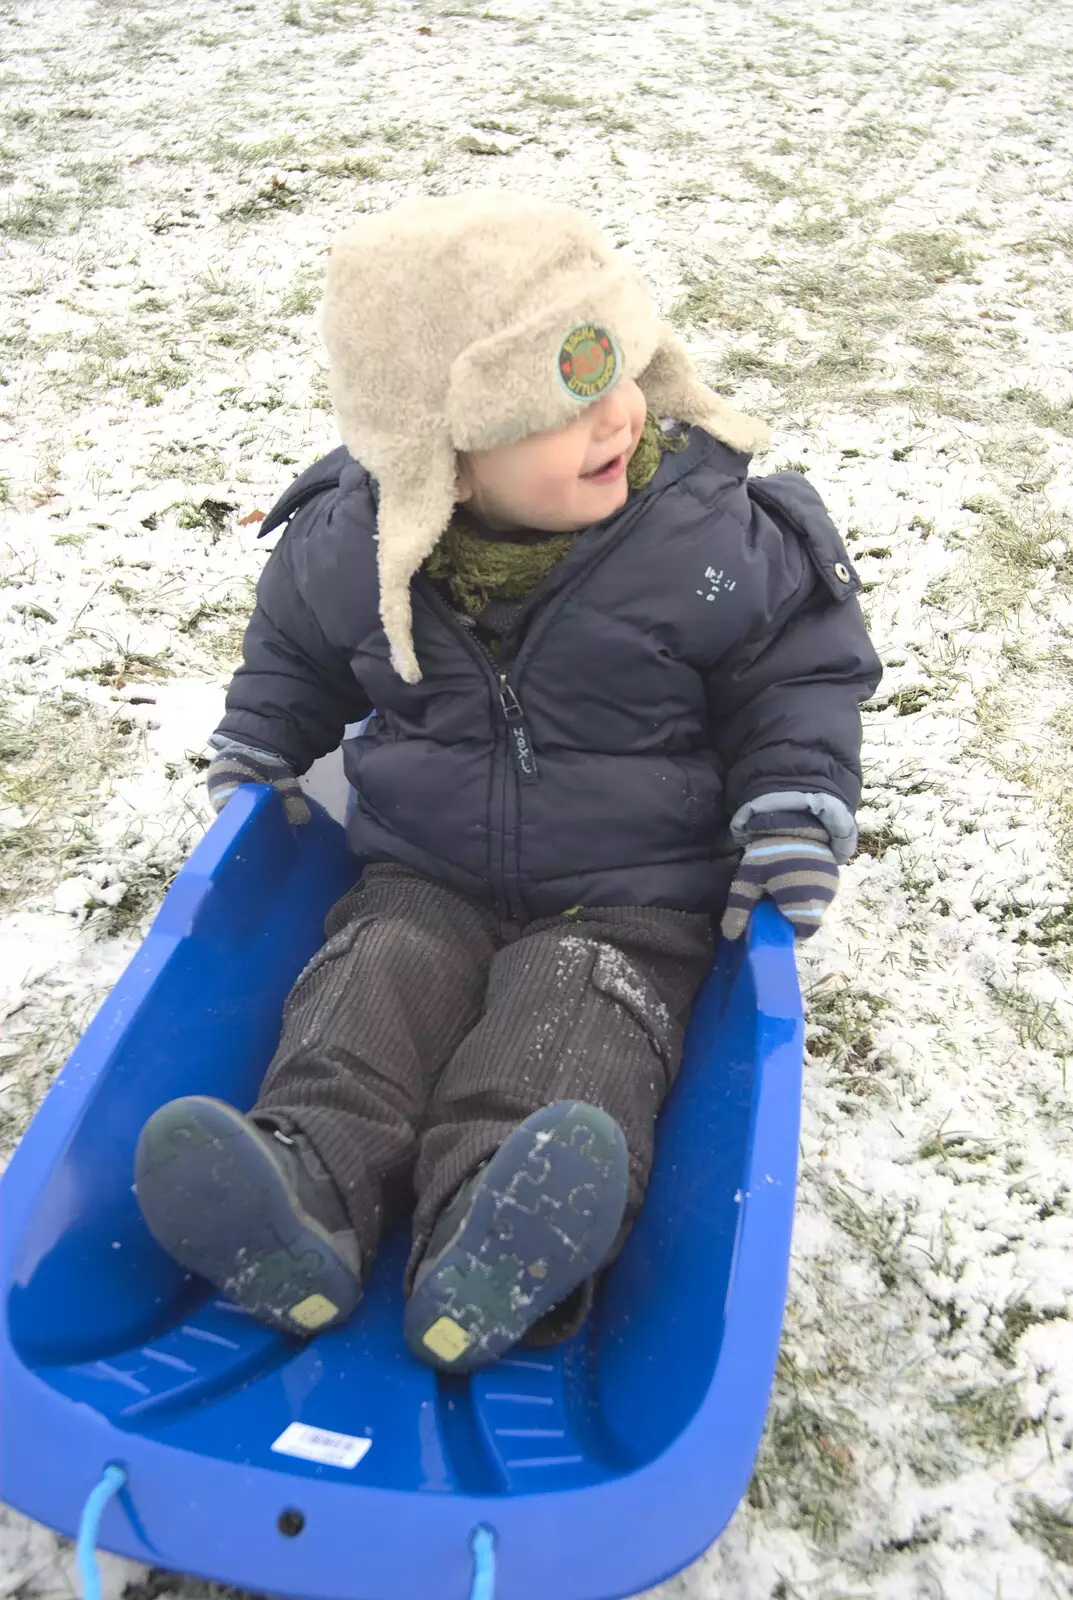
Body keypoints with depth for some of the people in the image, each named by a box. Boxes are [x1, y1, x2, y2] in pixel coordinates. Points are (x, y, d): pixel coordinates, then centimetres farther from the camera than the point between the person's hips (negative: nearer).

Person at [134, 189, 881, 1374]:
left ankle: (494, 1256, -50)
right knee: (373, 977, -24)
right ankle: (303, 1196, -44)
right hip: (423, 874, 3)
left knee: (575, 1011, -29)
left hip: (634, 893, -2)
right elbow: (293, 652, 16)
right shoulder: (350, 546, -7)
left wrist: (798, 808, -13)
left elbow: (805, 664, -1)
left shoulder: (711, 532, -13)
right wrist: (253, 753, 5)